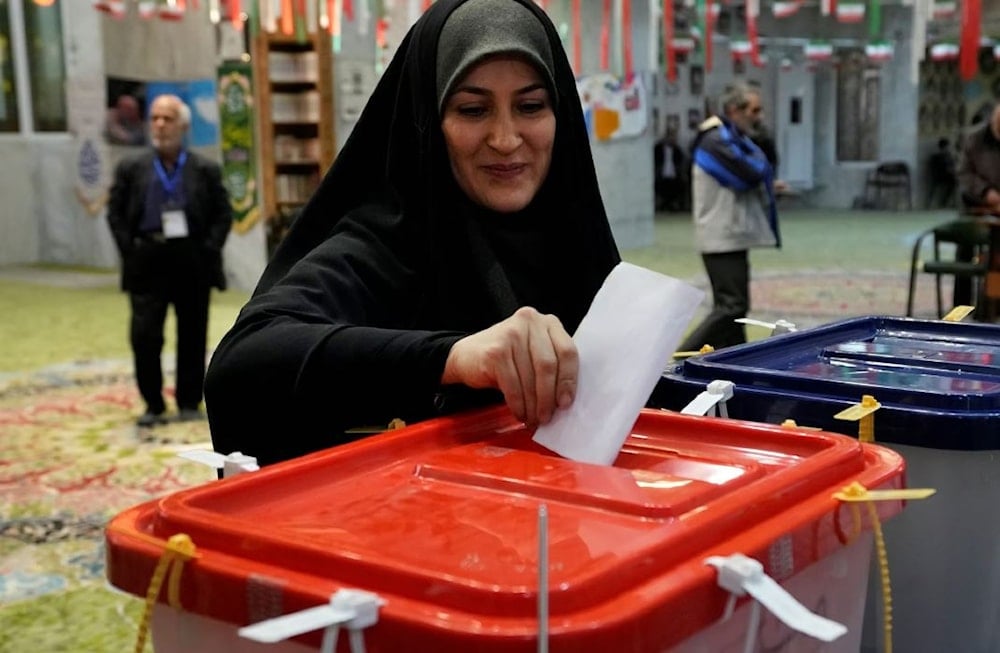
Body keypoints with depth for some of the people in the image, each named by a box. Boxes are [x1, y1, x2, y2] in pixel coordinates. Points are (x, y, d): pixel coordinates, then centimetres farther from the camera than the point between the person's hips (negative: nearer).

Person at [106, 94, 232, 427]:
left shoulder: (205, 170, 4)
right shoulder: (131, 168, 6)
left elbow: (223, 214, 3)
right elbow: (115, 214, 6)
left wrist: (208, 250, -7)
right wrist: (131, 251, -4)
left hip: (193, 263, 0)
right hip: (147, 263, 0)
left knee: (193, 337, 7)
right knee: (144, 336, -5)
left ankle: (189, 403, 20)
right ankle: (153, 404, 9)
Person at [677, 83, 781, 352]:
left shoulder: (732, 138, 19)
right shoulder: (717, 142, -15)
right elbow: (752, 173, -22)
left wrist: (764, 183, 1)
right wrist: (758, 159, 0)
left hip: (733, 237, 11)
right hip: (723, 239, -11)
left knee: (734, 305, 12)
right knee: (731, 306, -13)